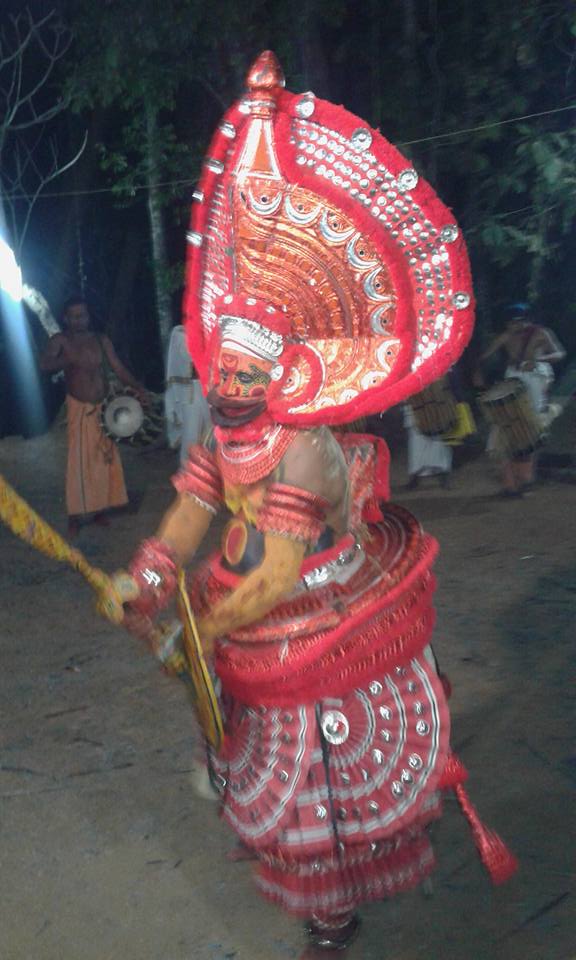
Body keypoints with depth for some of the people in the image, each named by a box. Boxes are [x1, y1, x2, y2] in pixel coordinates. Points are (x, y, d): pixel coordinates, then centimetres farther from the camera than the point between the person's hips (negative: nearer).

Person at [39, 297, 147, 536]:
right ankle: (76, 515, 6)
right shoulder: (61, 340, -6)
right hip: (80, 409, -4)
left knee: (105, 459, 8)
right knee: (80, 463, -4)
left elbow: (118, 368, -3)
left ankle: (99, 508, 23)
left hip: (104, 408, 4)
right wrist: (72, 360, -37)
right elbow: (45, 364, -23)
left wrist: (137, 388, -18)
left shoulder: (101, 340, 3)